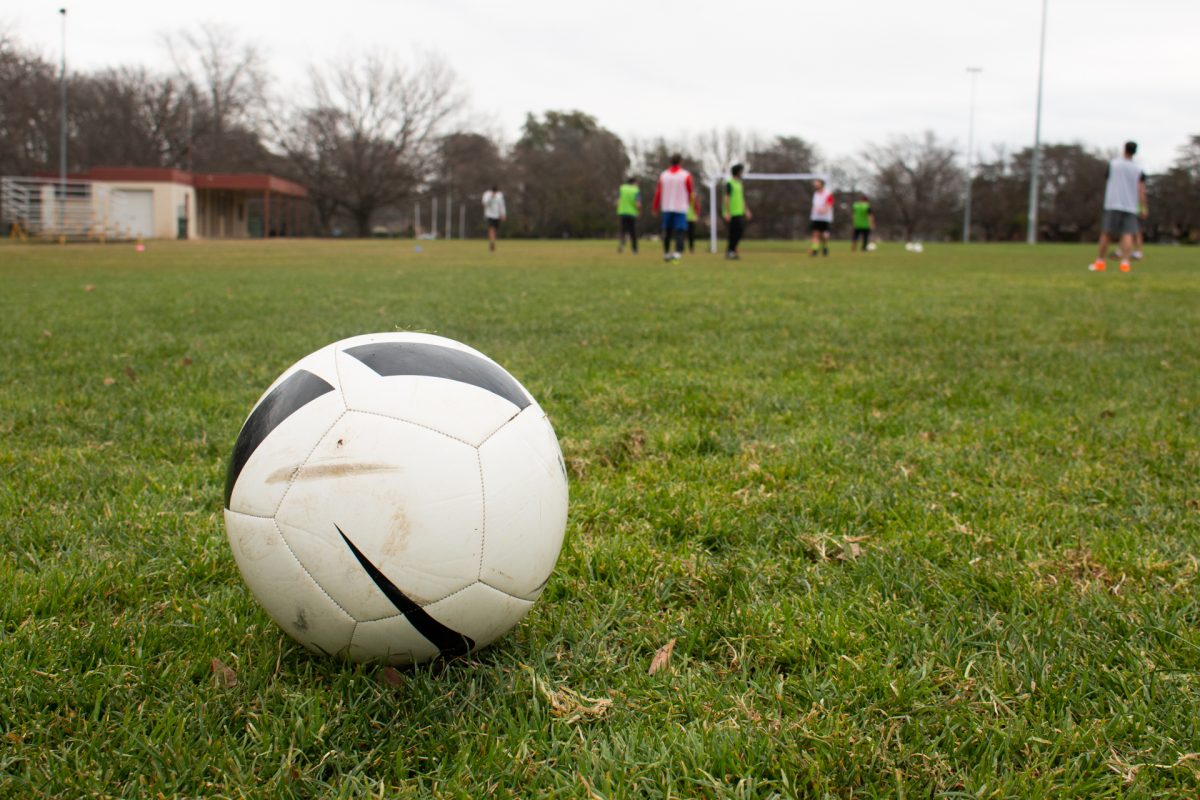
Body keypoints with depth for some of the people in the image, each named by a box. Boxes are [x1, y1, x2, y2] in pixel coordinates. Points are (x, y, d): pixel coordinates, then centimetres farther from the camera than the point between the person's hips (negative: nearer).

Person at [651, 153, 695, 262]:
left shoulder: (663, 175, 7)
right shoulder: (685, 175, -2)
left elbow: (658, 192, 8)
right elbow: (691, 193, 0)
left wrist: (655, 207, 16)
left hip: (666, 208, 3)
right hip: (681, 208, -3)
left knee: (667, 231, 13)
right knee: (680, 231, -6)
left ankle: (666, 253, 20)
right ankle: (678, 252, -22)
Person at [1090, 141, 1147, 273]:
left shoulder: (1113, 164, 3)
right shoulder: (1139, 170, 3)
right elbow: (1141, 190, -3)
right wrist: (1144, 208, 0)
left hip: (1112, 204, 0)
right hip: (1130, 206, 0)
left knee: (1106, 233, 8)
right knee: (1128, 234, -4)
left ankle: (1100, 262, 13)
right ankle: (1125, 262, -18)